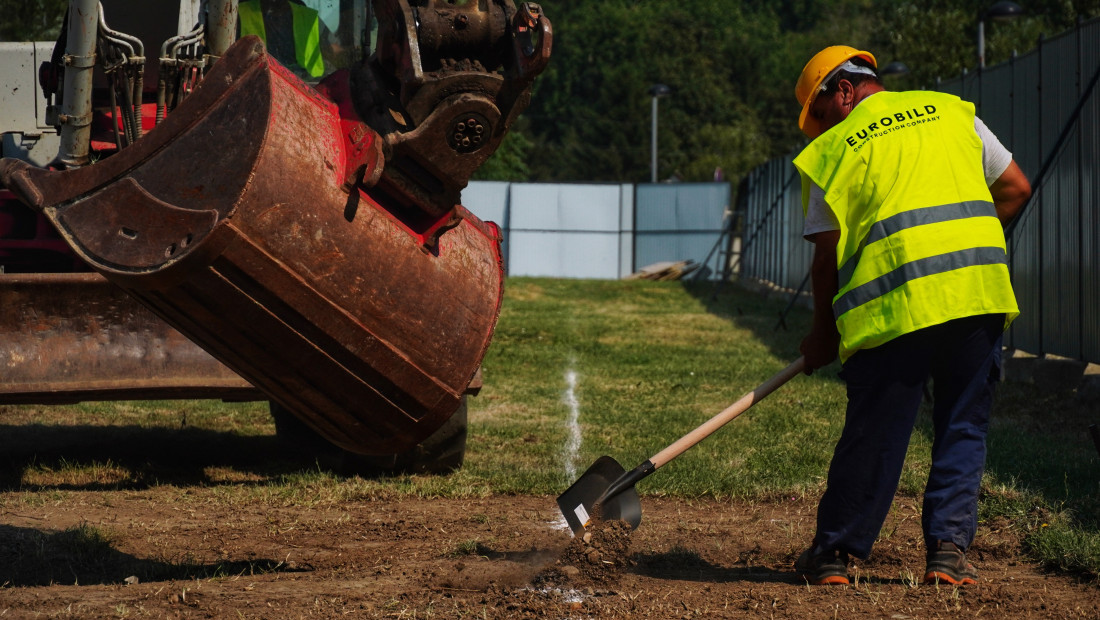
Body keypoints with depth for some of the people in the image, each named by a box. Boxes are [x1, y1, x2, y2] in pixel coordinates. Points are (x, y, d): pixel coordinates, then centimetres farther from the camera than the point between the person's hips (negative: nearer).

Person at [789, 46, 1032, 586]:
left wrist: (823, 333, 16)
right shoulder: (954, 112, 17)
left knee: (873, 434, 6)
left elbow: (827, 254, 6)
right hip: (979, 291, 2)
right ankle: (949, 548, 5)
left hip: (893, 299, -2)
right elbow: (1015, 188, 17)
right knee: (964, 428, 11)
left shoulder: (833, 148, 8)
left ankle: (834, 553, 17)